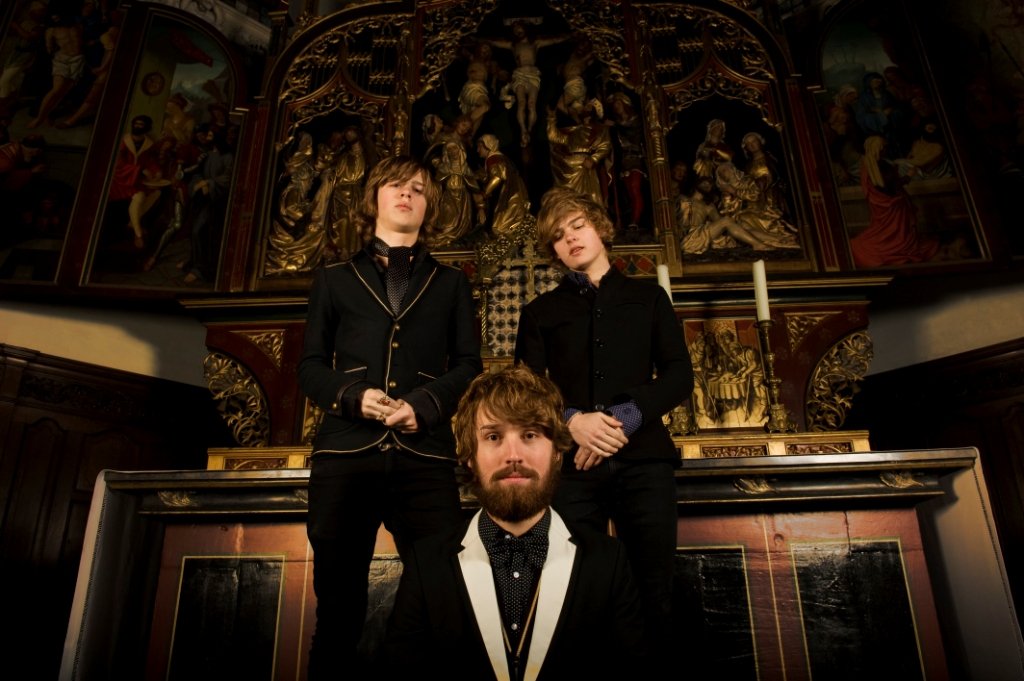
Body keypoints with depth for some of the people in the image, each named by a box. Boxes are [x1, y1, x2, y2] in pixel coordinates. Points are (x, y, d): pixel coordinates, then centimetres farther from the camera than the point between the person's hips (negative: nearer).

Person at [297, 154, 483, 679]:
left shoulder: (450, 283, 18)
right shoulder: (334, 279, 18)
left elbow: (468, 365, 9)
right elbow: (309, 366, 11)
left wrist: (425, 404, -10)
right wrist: (352, 396, -9)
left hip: (425, 455, 0)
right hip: (345, 453, 1)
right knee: (337, 598, 8)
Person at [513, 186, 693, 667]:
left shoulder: (648, 297, 16)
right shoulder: (541, 311, 15)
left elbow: (680, 375, 6)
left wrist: (628, 417, -11)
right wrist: (572, 420, -15)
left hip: (643, 457, 0)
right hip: (570, 462, 0)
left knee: (654, 590, 2)